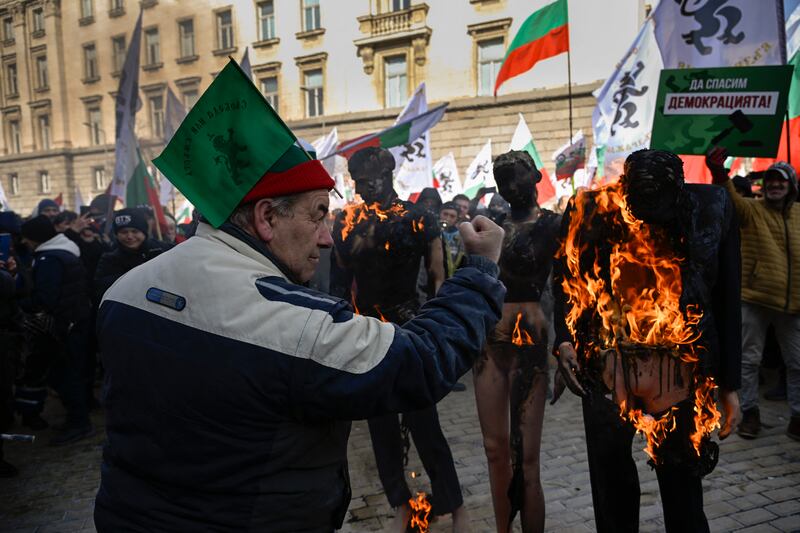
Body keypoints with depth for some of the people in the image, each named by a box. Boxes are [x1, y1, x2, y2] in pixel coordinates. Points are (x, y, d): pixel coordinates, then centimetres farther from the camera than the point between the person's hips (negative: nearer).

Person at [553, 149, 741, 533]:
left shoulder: (711, 210, -6)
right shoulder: (589, 210, -6)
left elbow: (727, 302, 0)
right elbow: (566, 282, 4)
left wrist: (729, 384, 2)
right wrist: (565, 340, -12)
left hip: (679, 371, 0)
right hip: (607, 367, 1)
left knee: (682, 479, 11)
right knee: (611, 478, 14)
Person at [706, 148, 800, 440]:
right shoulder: (752, 209, -4)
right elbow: (732, 199, -26)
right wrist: (720, 176, -44)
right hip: (755, 298, -3)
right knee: (750, 359, 6)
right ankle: (750, 412, 20)